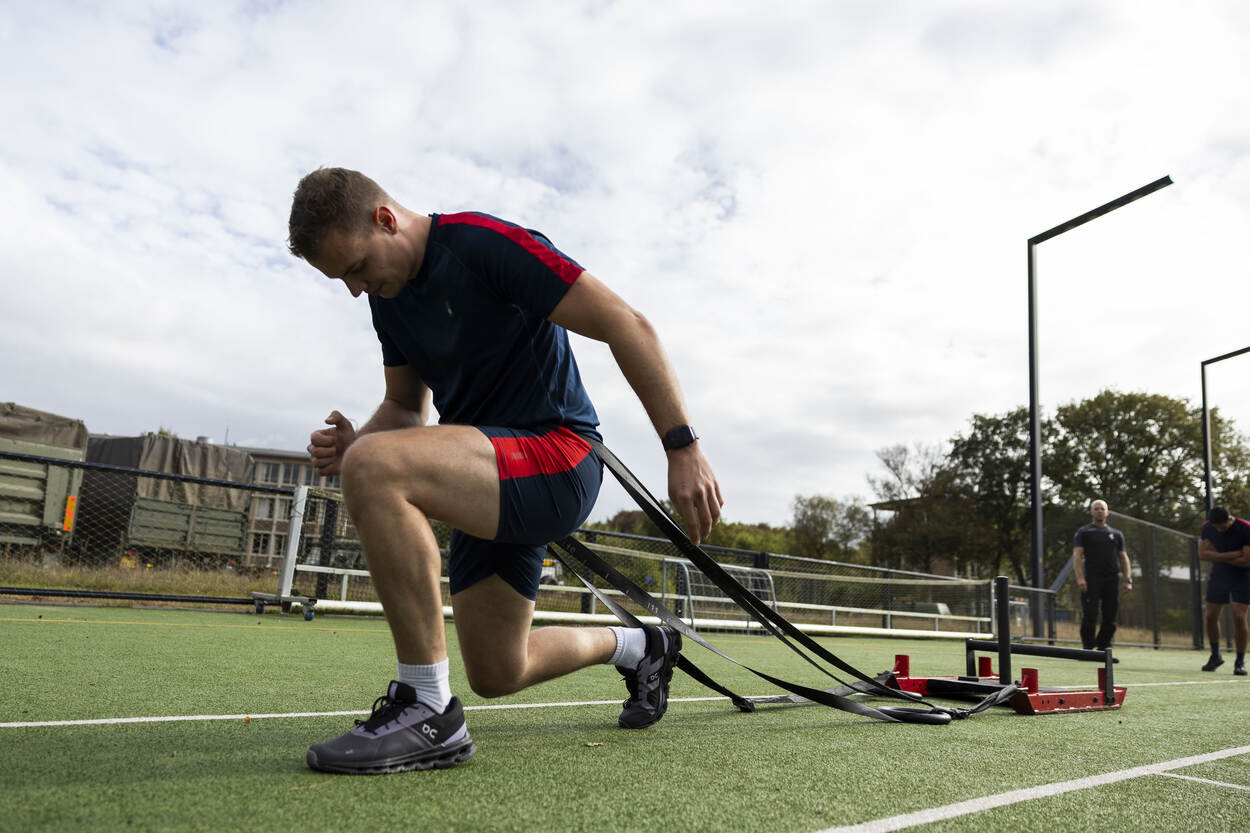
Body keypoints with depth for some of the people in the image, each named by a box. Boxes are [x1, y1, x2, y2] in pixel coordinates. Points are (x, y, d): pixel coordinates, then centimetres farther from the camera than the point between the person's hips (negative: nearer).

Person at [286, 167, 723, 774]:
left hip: (556, 456, -9)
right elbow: (405, 407, 19)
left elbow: (626, 325, -18)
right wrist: (354, 443, -4)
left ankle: (428, 711, -21)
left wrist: (684, 449, -22)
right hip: (493, 483, 9)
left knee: (375, 469, -31)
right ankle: (638, 647, 38)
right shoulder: (387, 294, 10)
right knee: (497, 674, 13)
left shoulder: (485, 243, -15)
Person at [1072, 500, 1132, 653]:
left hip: (1112, 580, 4)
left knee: (1110, 618, 3)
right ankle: (1088, 649, -3)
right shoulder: (1083, 532, 8)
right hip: (1091, 580, -4)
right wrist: (1080, 577, -14)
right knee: (1090, 616, -9)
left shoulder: (1117, 534, 19)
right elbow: (1077, 555, -1)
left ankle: (1103, 649, 12)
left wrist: (1128, 579, 3)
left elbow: (1123, 558, 17)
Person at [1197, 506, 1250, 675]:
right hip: (1218, 575, 4)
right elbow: (1202, 554, -12)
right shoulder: (1207, 528, -7)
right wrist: (1232, 555, -21)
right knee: (1211, 616, 2)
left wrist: (1218, 556, -16)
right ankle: (1215, 656, 21)